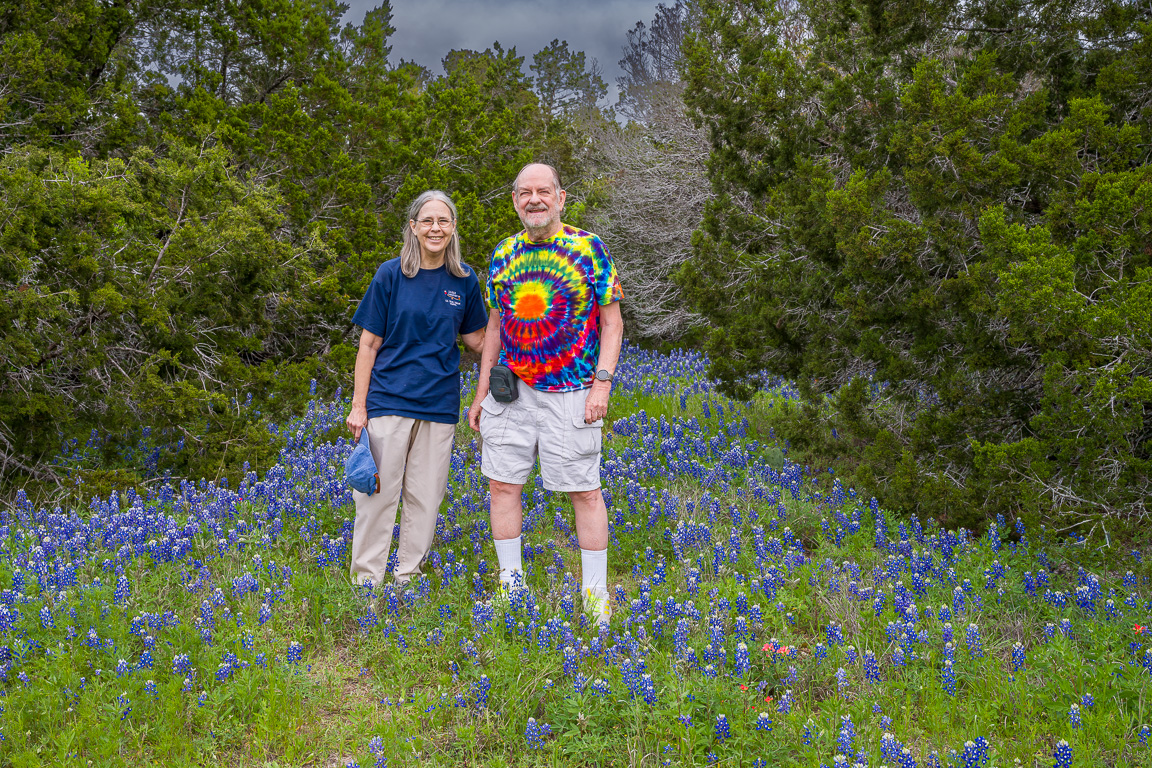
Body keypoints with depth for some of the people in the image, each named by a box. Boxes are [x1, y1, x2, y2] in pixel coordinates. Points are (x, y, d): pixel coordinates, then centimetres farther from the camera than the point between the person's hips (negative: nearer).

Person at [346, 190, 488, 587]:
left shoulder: (464, 280, 4)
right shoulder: (391, 275, -3)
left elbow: (474, 338, 15)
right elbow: (369, 345, -1)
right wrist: (358, 406, -4)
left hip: (439, 403, 3)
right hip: (389, 400, -2)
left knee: (425, 495, 7)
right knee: (378, 491, -1)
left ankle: (408, 577, 21)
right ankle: (366, 581, 9)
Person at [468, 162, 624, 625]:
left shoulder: (588, 248, -2)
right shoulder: (503, 254, 10)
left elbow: (612, 322, -3)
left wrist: (602, 383, -13)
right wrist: (482, 391, 13)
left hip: (569, 393, -4)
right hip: (511, 391, 5)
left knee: (584, 491, -2)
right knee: (502, 484, 4)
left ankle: (595, 595, 9)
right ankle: (511, 584, 18)